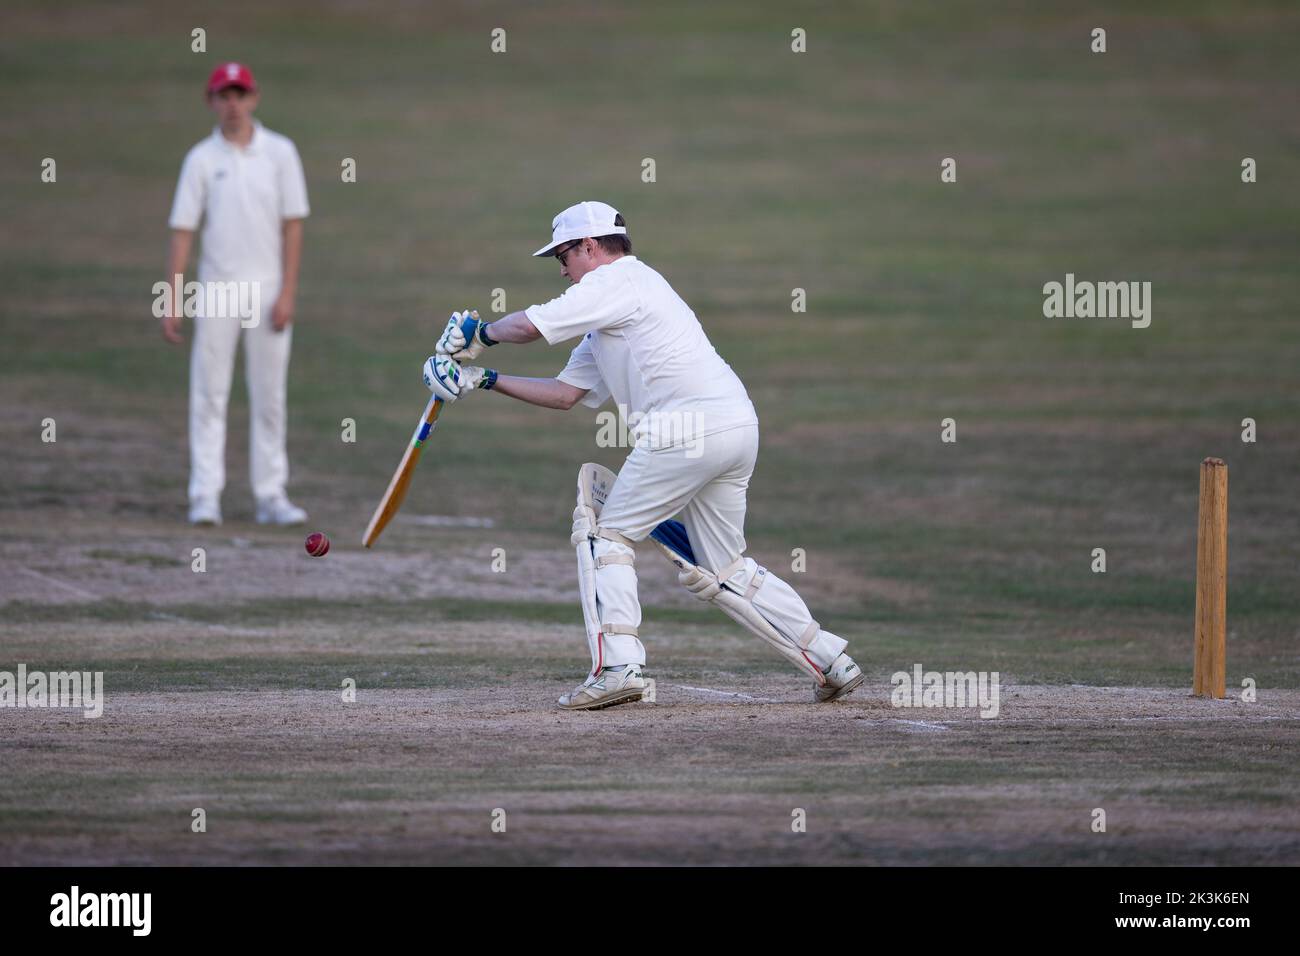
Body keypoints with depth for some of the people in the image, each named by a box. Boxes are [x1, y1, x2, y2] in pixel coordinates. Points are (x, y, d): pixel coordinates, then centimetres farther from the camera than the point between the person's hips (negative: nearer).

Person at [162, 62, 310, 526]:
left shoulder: (279, 153, 2)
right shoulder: (202, 159, 2)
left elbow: (292, 225, 0)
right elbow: (182, 231, 1)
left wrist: (287, 293, -8)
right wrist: (171, 303, -5)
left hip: (268, 291, 0)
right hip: (216, 292, 0)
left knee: (269, 396, 4)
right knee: (209, 394, -2)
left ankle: (271, 496, 9)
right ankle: (205, 496, 0)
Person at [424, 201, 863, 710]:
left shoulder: (617, 280, 0)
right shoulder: (604, 324, 30)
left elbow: (528, 326, -7)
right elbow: (565, 393, 30)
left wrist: (480, 333, 12)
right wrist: (487, 380, 27)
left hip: (689, 428, -10)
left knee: (607, 531, 0)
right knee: (722, 570, 16)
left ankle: (617, 665, -10)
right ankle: (830, 660, 13)